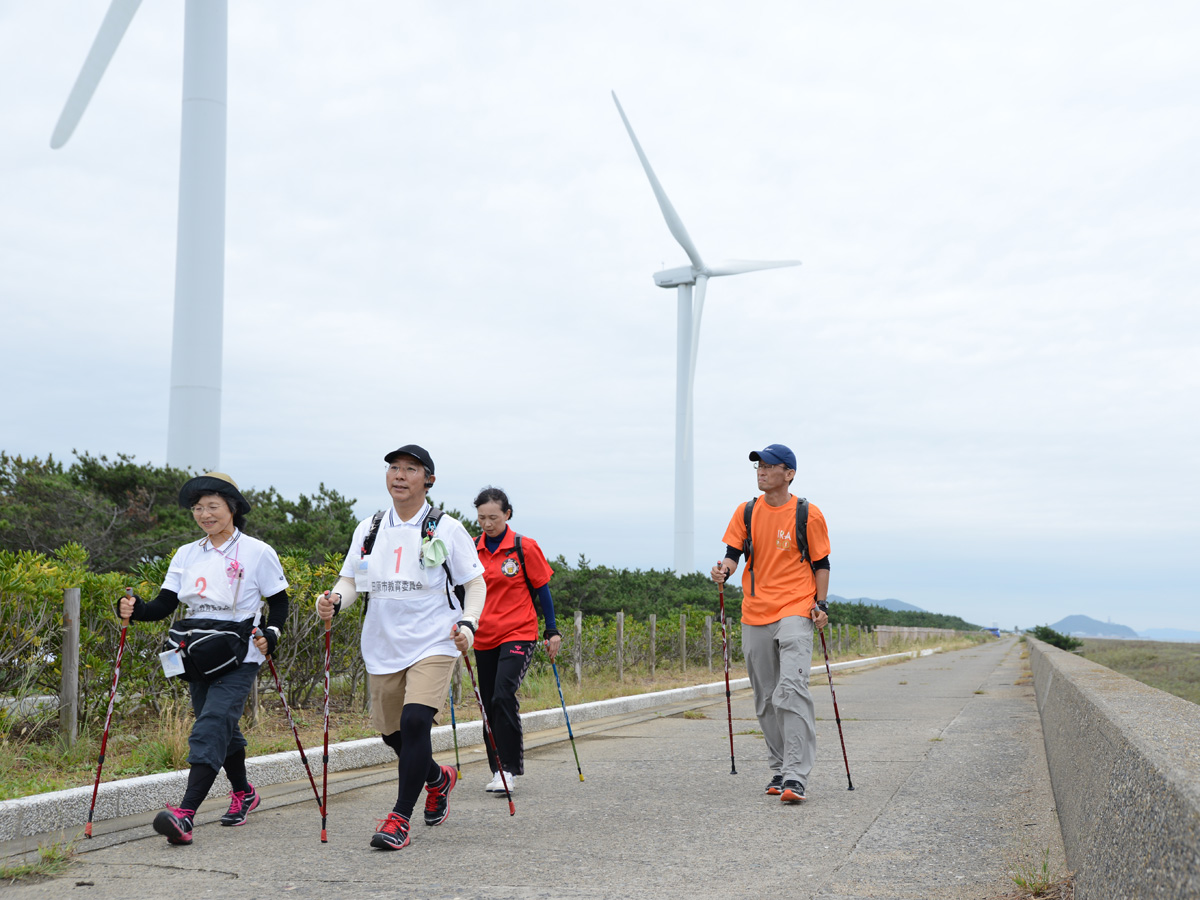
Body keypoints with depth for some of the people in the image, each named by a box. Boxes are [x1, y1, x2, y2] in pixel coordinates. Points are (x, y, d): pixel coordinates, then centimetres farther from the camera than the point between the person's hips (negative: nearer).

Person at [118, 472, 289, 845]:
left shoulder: (257, 553, -4)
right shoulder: (187, 555, 9)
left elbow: (279, 603, 2)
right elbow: (164, 605, 4)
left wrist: (270, 635, -16)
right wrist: (134, 608, -16)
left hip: (237, 660, -5)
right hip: (198, 659, 6)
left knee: (210, 730, -18)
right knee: (222, 729, 16)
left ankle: (185, 814, -27)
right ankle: (243, 793, 39)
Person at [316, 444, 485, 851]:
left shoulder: (447, 530, -2)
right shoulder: (369, 529, 9)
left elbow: (475, 584, 2)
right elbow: (350, 581, 10)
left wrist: (468, 623, -15)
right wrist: (333, 602, -12)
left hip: (433, 644, -5)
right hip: (383, 646, 5)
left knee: (415, 721, -21)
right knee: (392, 733, 12)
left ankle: (400, 818, -11)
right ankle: (439, 778, 42)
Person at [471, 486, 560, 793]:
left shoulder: (525, 548, -5)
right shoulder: (471, 550, 5)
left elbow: (542, 590, 1)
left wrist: (552, 632, 1)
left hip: (518, 633, -5)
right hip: (483, 638, 5)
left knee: (504, 695, -20)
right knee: (489, 704, 7)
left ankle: (509, 768, -13)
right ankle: (498, 771, 19)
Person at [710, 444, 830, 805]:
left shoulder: (808, 514, 0)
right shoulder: (746, 512, 9)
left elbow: (821, 563, 6)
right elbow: (734, 552, 5)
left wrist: (820, 604, -3)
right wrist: (724, 570, -17)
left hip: (795, 612, -4)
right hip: (755, 614, 4)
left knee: (791, 691, -18)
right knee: (766, 700, 9)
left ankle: (796, 775, -17)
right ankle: (779, 768, 22)